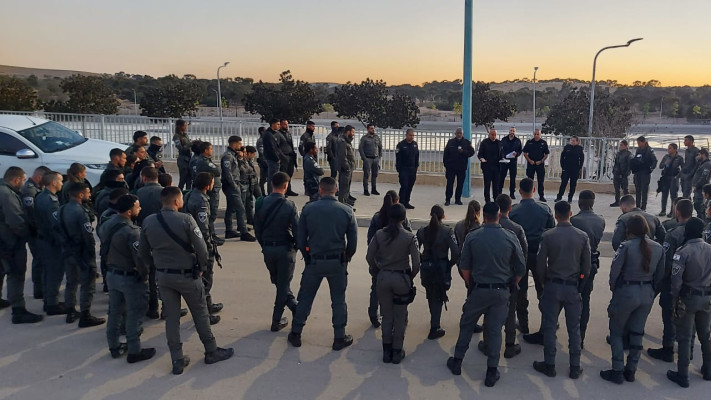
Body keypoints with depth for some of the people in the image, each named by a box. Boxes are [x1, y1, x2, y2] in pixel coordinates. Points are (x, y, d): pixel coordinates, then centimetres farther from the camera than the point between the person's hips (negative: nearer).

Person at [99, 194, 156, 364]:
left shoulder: (107, 225, 0)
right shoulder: (132, 231, -25)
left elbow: (105, 250, 8)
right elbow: (140, 258, -24)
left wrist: (111, 264, 15)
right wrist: (145, 275, -10)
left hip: (112, 274, 8)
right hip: (130, 277, -8)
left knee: (114, 311, 18)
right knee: (134, 314, 4)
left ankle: (114, 346, 31)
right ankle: (134, 351, 12)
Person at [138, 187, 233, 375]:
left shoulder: (148, 222, -3)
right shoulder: (186, 220, -18)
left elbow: (143, 252, 4)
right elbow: (201, 248, -19)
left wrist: (157, 266, 16)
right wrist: (201, 268, -3)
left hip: (162, 276, 4)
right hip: (187, 275, -4)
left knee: (171, 317, 12)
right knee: (200, 314, 11)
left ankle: (177, 360, 18)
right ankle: (211, 352, 24)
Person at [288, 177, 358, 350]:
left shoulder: (308, 209, -7)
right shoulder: (347, 211, -6)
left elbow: (300, 239, -2)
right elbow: (353, 241, -3)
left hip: (314, 262, 0)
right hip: (338, 262, 0)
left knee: (305, 298, 14)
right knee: (338, 300, 12)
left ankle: (296, 334, 25)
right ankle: (339, 338, 20)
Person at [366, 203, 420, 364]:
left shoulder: (379, 234, -5)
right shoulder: (409, 237, -11)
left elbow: (369, 257, -3)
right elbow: (416, 263, -11)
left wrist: (377, 270, 11)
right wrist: (411, 277, 6)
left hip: (383, 277, 2)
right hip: (401, 278, -2)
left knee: (386, 316, 15)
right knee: (400, 317, 12)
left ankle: (386, 351, 23)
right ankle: (397, 352, 20)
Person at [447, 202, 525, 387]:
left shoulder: (472, 237, -8)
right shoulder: (510, 238, -7)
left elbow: (464, 268, -3)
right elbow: (521, 269, -1)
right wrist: (510, 286, 14)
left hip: (478, 289, 0)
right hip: (501, 292, 1)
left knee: (466, 325, 16)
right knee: (495, 330, 9)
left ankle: (457, 362, 27)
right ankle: (492, 372, 16)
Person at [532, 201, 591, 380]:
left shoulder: (547, 236, -11)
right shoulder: (582, 236, -5)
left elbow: (541, 263, -7)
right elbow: (586, 266, 0)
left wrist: (542, 282, 9)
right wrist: (580, 282, 16)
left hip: (552, 286, -2)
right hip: (573, 287, 2)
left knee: (549, 327, 9)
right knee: (574, 328, 11)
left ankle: (549, 365, 16)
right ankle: (575, 368, 18)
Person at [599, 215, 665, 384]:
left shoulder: (626, 247, -17)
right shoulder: (658, 248, 0)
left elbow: (614, 271, -15)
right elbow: (659, 275, 5)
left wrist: (614, 288, 2)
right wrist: (651, 291, 15)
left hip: (626, 292, -5)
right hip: (647, 294, 5)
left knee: (616, 332, 9)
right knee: (637, 333, 16)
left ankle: (617, 372, 10)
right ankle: (631, 371, 25)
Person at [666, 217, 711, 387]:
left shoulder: (683, 251, -17)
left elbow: (676, 279, -18)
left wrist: (676, 297, -4)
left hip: (688, 298, -5)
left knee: (685, 338, 4)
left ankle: (682, 376, 10)